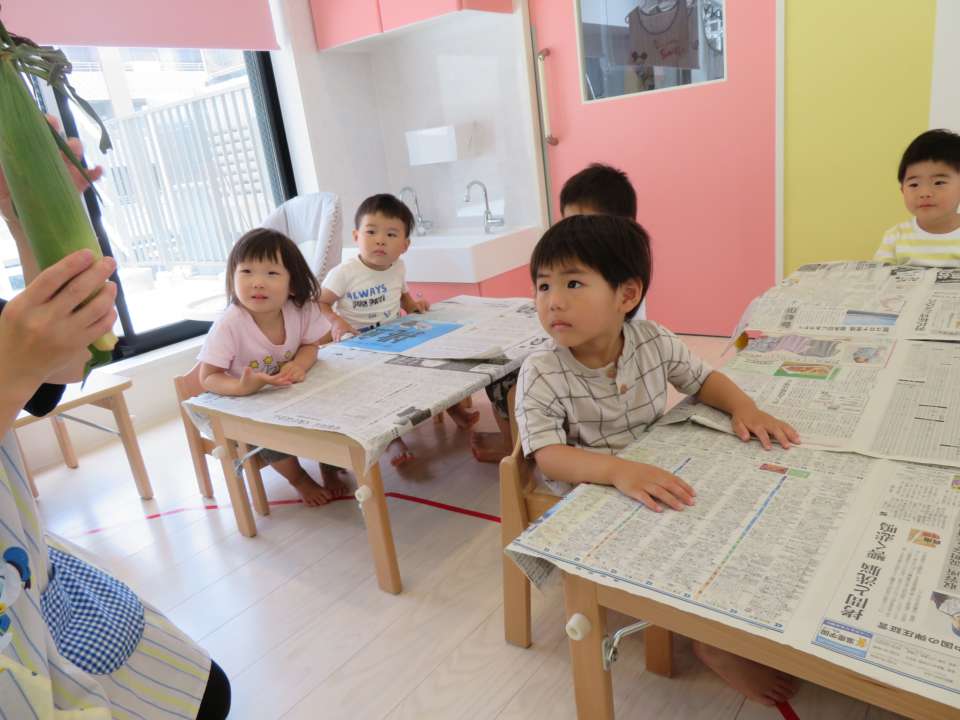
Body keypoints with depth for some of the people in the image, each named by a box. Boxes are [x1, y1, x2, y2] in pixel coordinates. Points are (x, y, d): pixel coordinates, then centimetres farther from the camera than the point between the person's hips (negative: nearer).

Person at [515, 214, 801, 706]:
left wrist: (743, 407, -13)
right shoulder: (541, 375, -21)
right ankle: (713, 642, 2)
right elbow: (548, 457, -29)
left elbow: (703, 379, 7)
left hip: (655, 478, 5)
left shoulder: (654, 342, -10)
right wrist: (618, 469, -46)